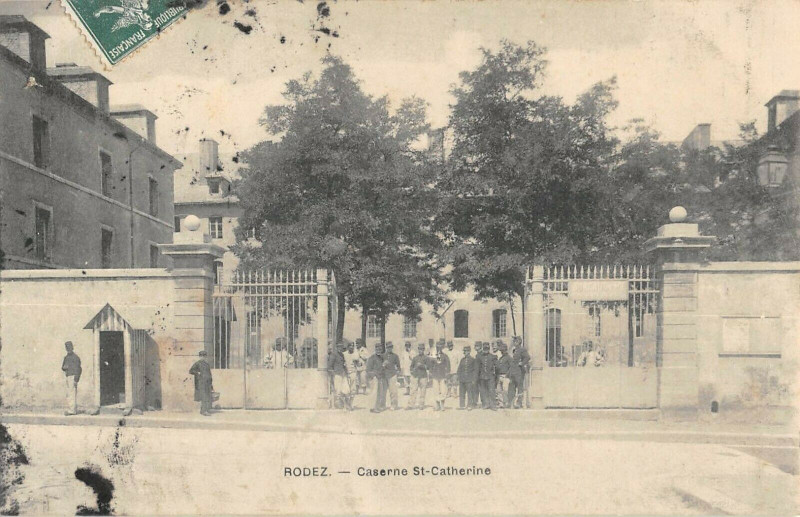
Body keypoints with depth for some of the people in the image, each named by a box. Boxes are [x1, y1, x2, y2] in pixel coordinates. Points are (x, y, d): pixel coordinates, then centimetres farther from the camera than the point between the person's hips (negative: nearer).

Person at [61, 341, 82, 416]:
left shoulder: (75, 357, -9)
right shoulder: (66, 357, 18)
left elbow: (77, 368, -14)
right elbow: (63, 367, 22)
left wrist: (76, 379, -20)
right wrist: (64, 367, -5)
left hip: (73, 376, -9)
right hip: (68, 376, 9)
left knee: (71, 394, -12)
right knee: (73, 394, 10)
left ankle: (71, 410, -14)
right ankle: (74, 410, 12)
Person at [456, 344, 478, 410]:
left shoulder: (473, 359, -1)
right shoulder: (462, 359, 12)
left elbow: (475, 370, -3)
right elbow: (459, 369, 16)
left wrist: (474, 379, -8)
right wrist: (458, 377, 8)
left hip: (469, 380, -4)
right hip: (462, 379, 4)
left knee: (470, 393, -2)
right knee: (461, 393, 6)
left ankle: (470, 405, 6)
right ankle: (462, 405, 14)